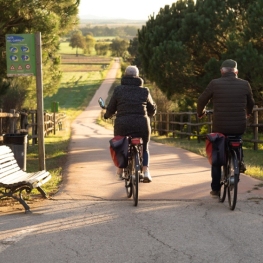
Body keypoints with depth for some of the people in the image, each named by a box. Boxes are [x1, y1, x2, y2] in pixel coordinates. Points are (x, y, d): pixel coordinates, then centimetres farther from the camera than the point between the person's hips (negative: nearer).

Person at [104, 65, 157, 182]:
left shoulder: (118, 90, 3)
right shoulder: (144, 91, 8)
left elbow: (111, 108, 5)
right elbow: (152, 109, 17)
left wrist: (107, 115, 27)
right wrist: (148, 115, 39)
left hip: (122, 124, -1)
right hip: (141, 124, 1)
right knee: (144, 148, 18)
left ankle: (120, 172, 23)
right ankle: (145, 171, -3)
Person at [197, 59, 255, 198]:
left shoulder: (215, 84, -6)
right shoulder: (245, 84, -1)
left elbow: (202, 100, 4)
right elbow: (251, 103, 16)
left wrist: (200, 113, 26)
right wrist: (248, 113, 38)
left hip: (219, 127, -1)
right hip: (240, 127, 2)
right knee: (237, 138, 38)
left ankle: (215, 189, 16)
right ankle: (239, 160, 22)